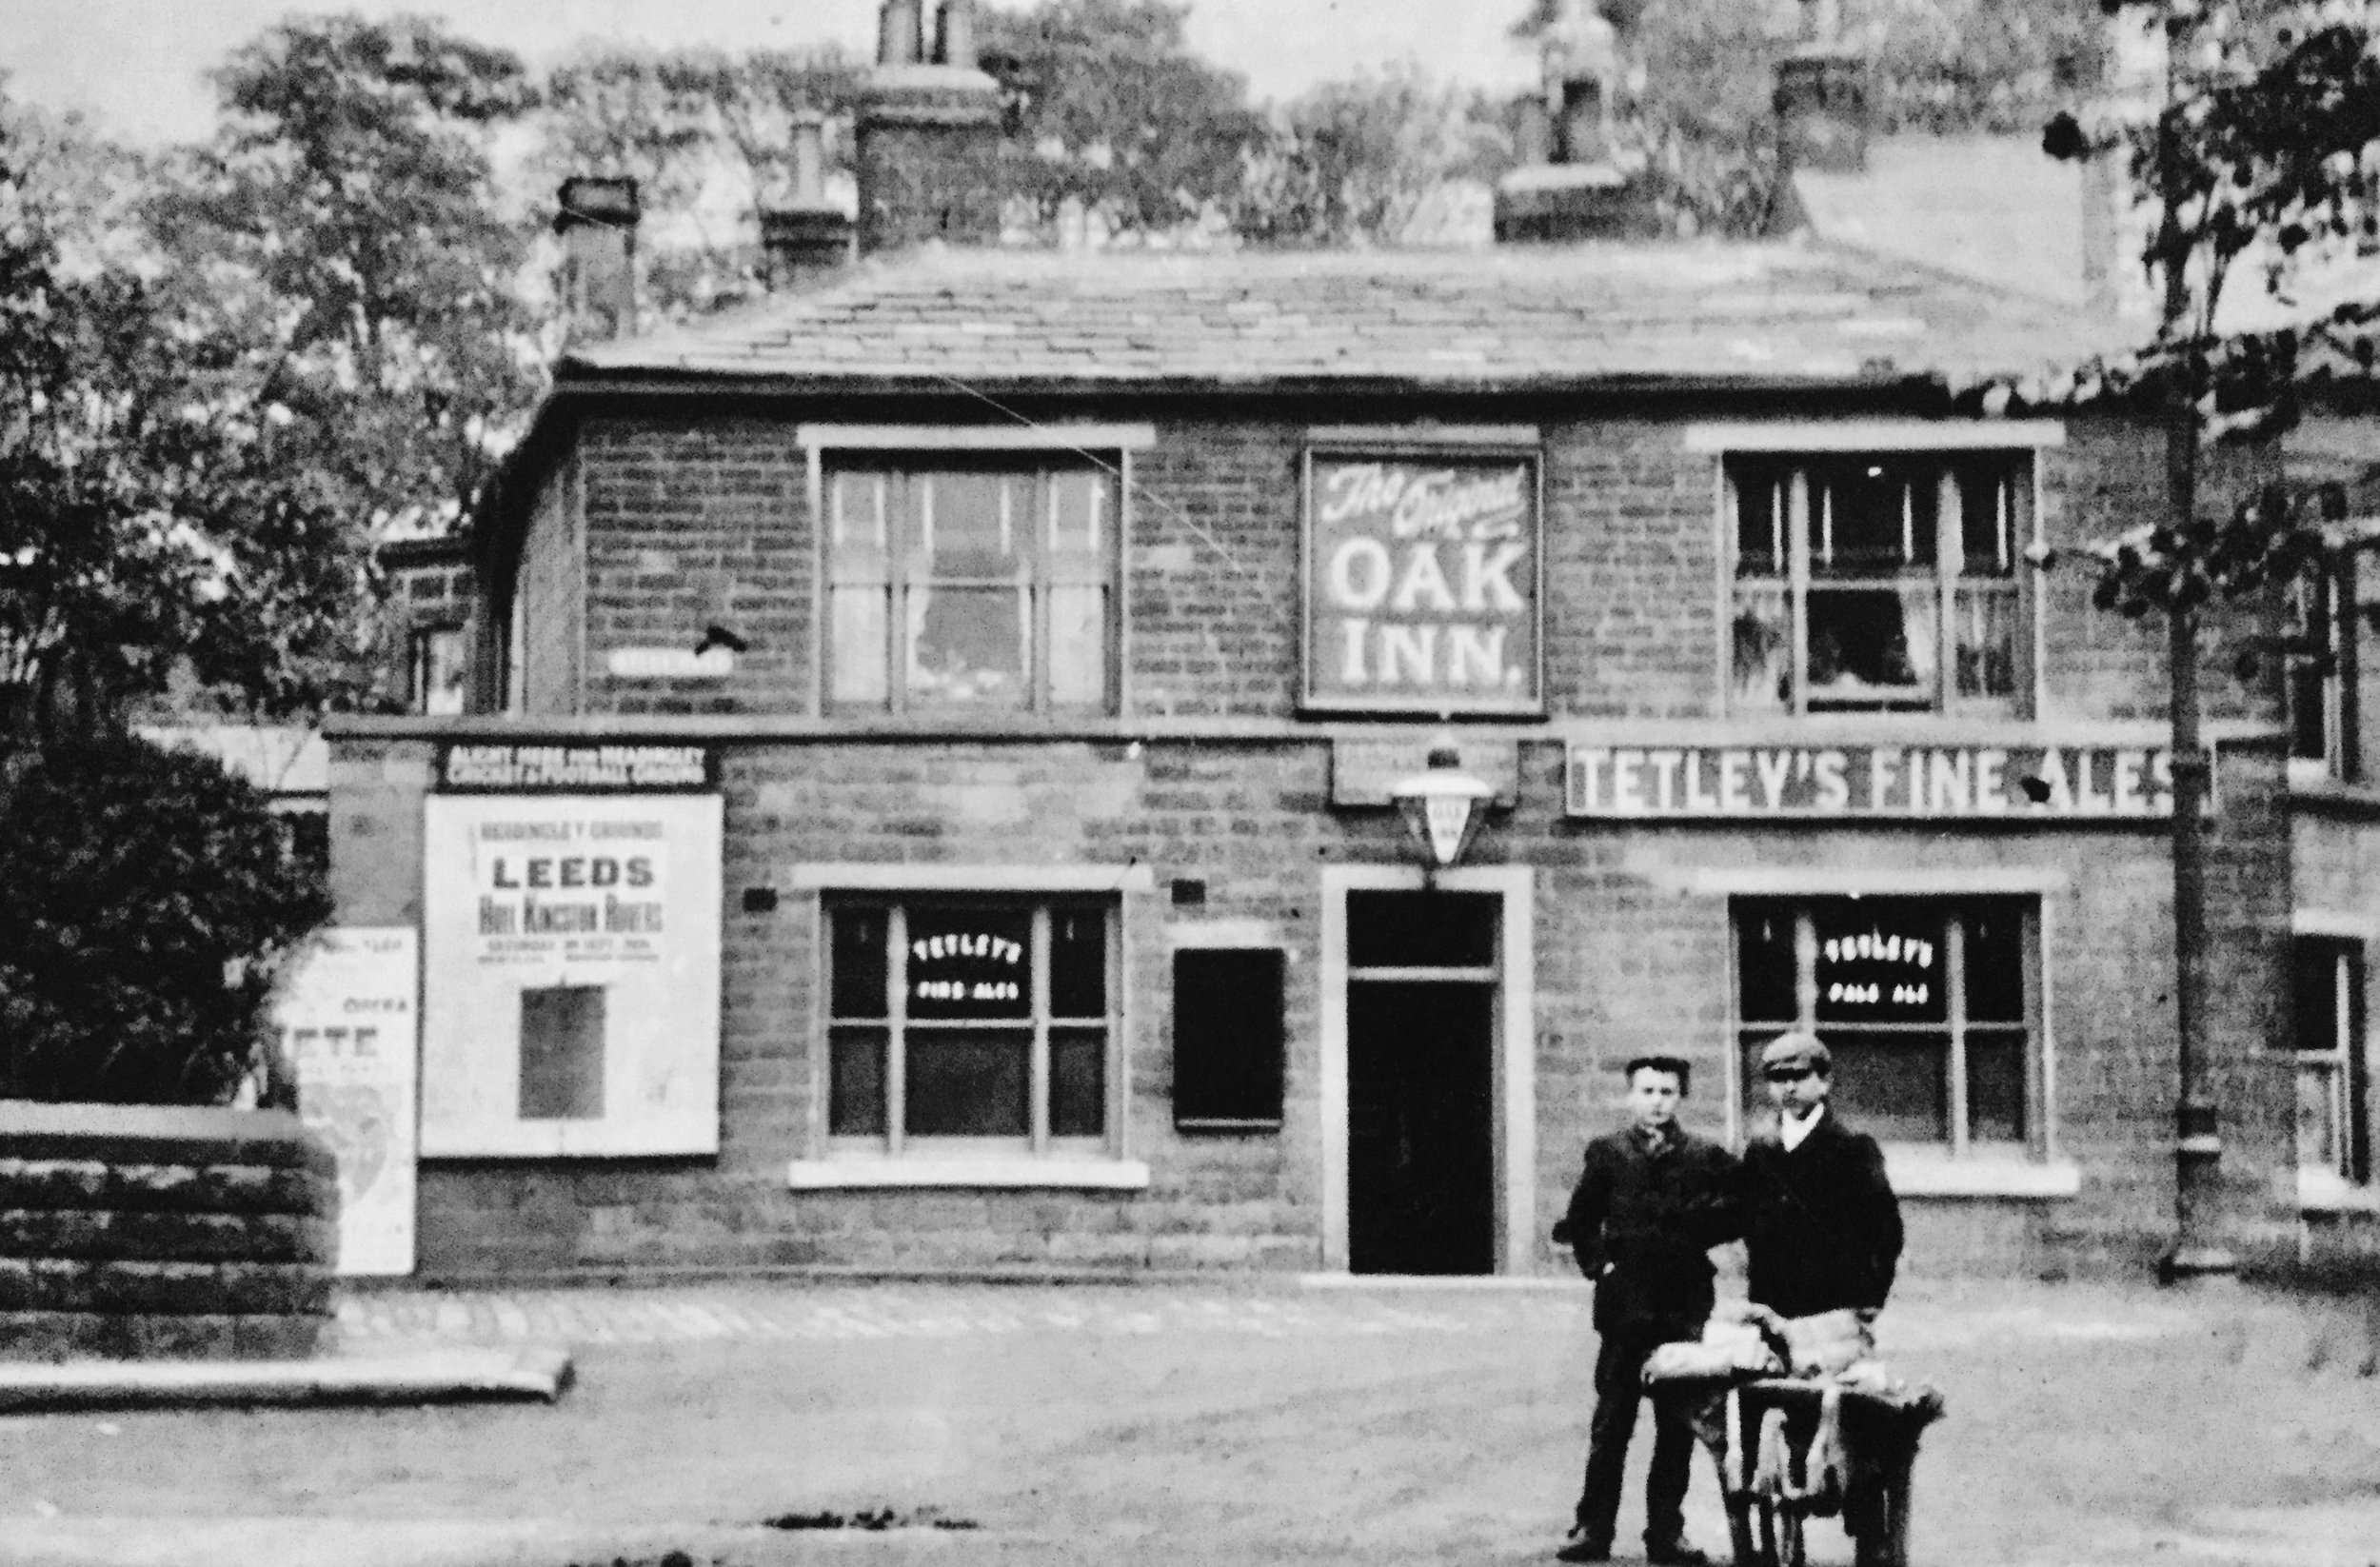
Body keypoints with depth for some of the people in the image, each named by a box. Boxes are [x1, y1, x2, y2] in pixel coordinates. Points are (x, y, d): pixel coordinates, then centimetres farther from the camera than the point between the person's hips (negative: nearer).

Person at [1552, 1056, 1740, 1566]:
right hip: (1625, 1306, 0)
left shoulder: (1706, 1157, 5)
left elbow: (1733, 1216, 6)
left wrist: (1694, 1236, -7)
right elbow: (1581, 1221, 12)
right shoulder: (1607, 1153, 6)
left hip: (1685, 1308, 0)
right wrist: (1598, 1264, 0)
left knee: (1677, 1427, 4)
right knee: (1610, 1424, 3)